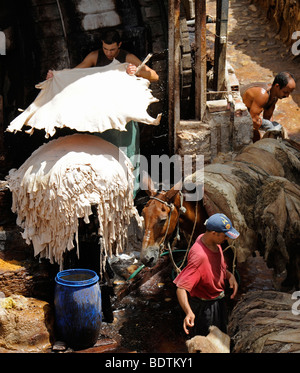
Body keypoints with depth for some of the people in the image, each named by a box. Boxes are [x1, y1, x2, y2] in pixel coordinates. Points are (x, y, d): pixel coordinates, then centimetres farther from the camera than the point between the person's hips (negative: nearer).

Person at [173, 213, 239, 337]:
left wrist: (229, 275, -8)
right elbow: (181, 288, -39)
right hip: (204, 307, -9)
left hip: (218, 300, 9)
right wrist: (189, 312, -54)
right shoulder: (199, 256, -36)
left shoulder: (214, 242, -9)